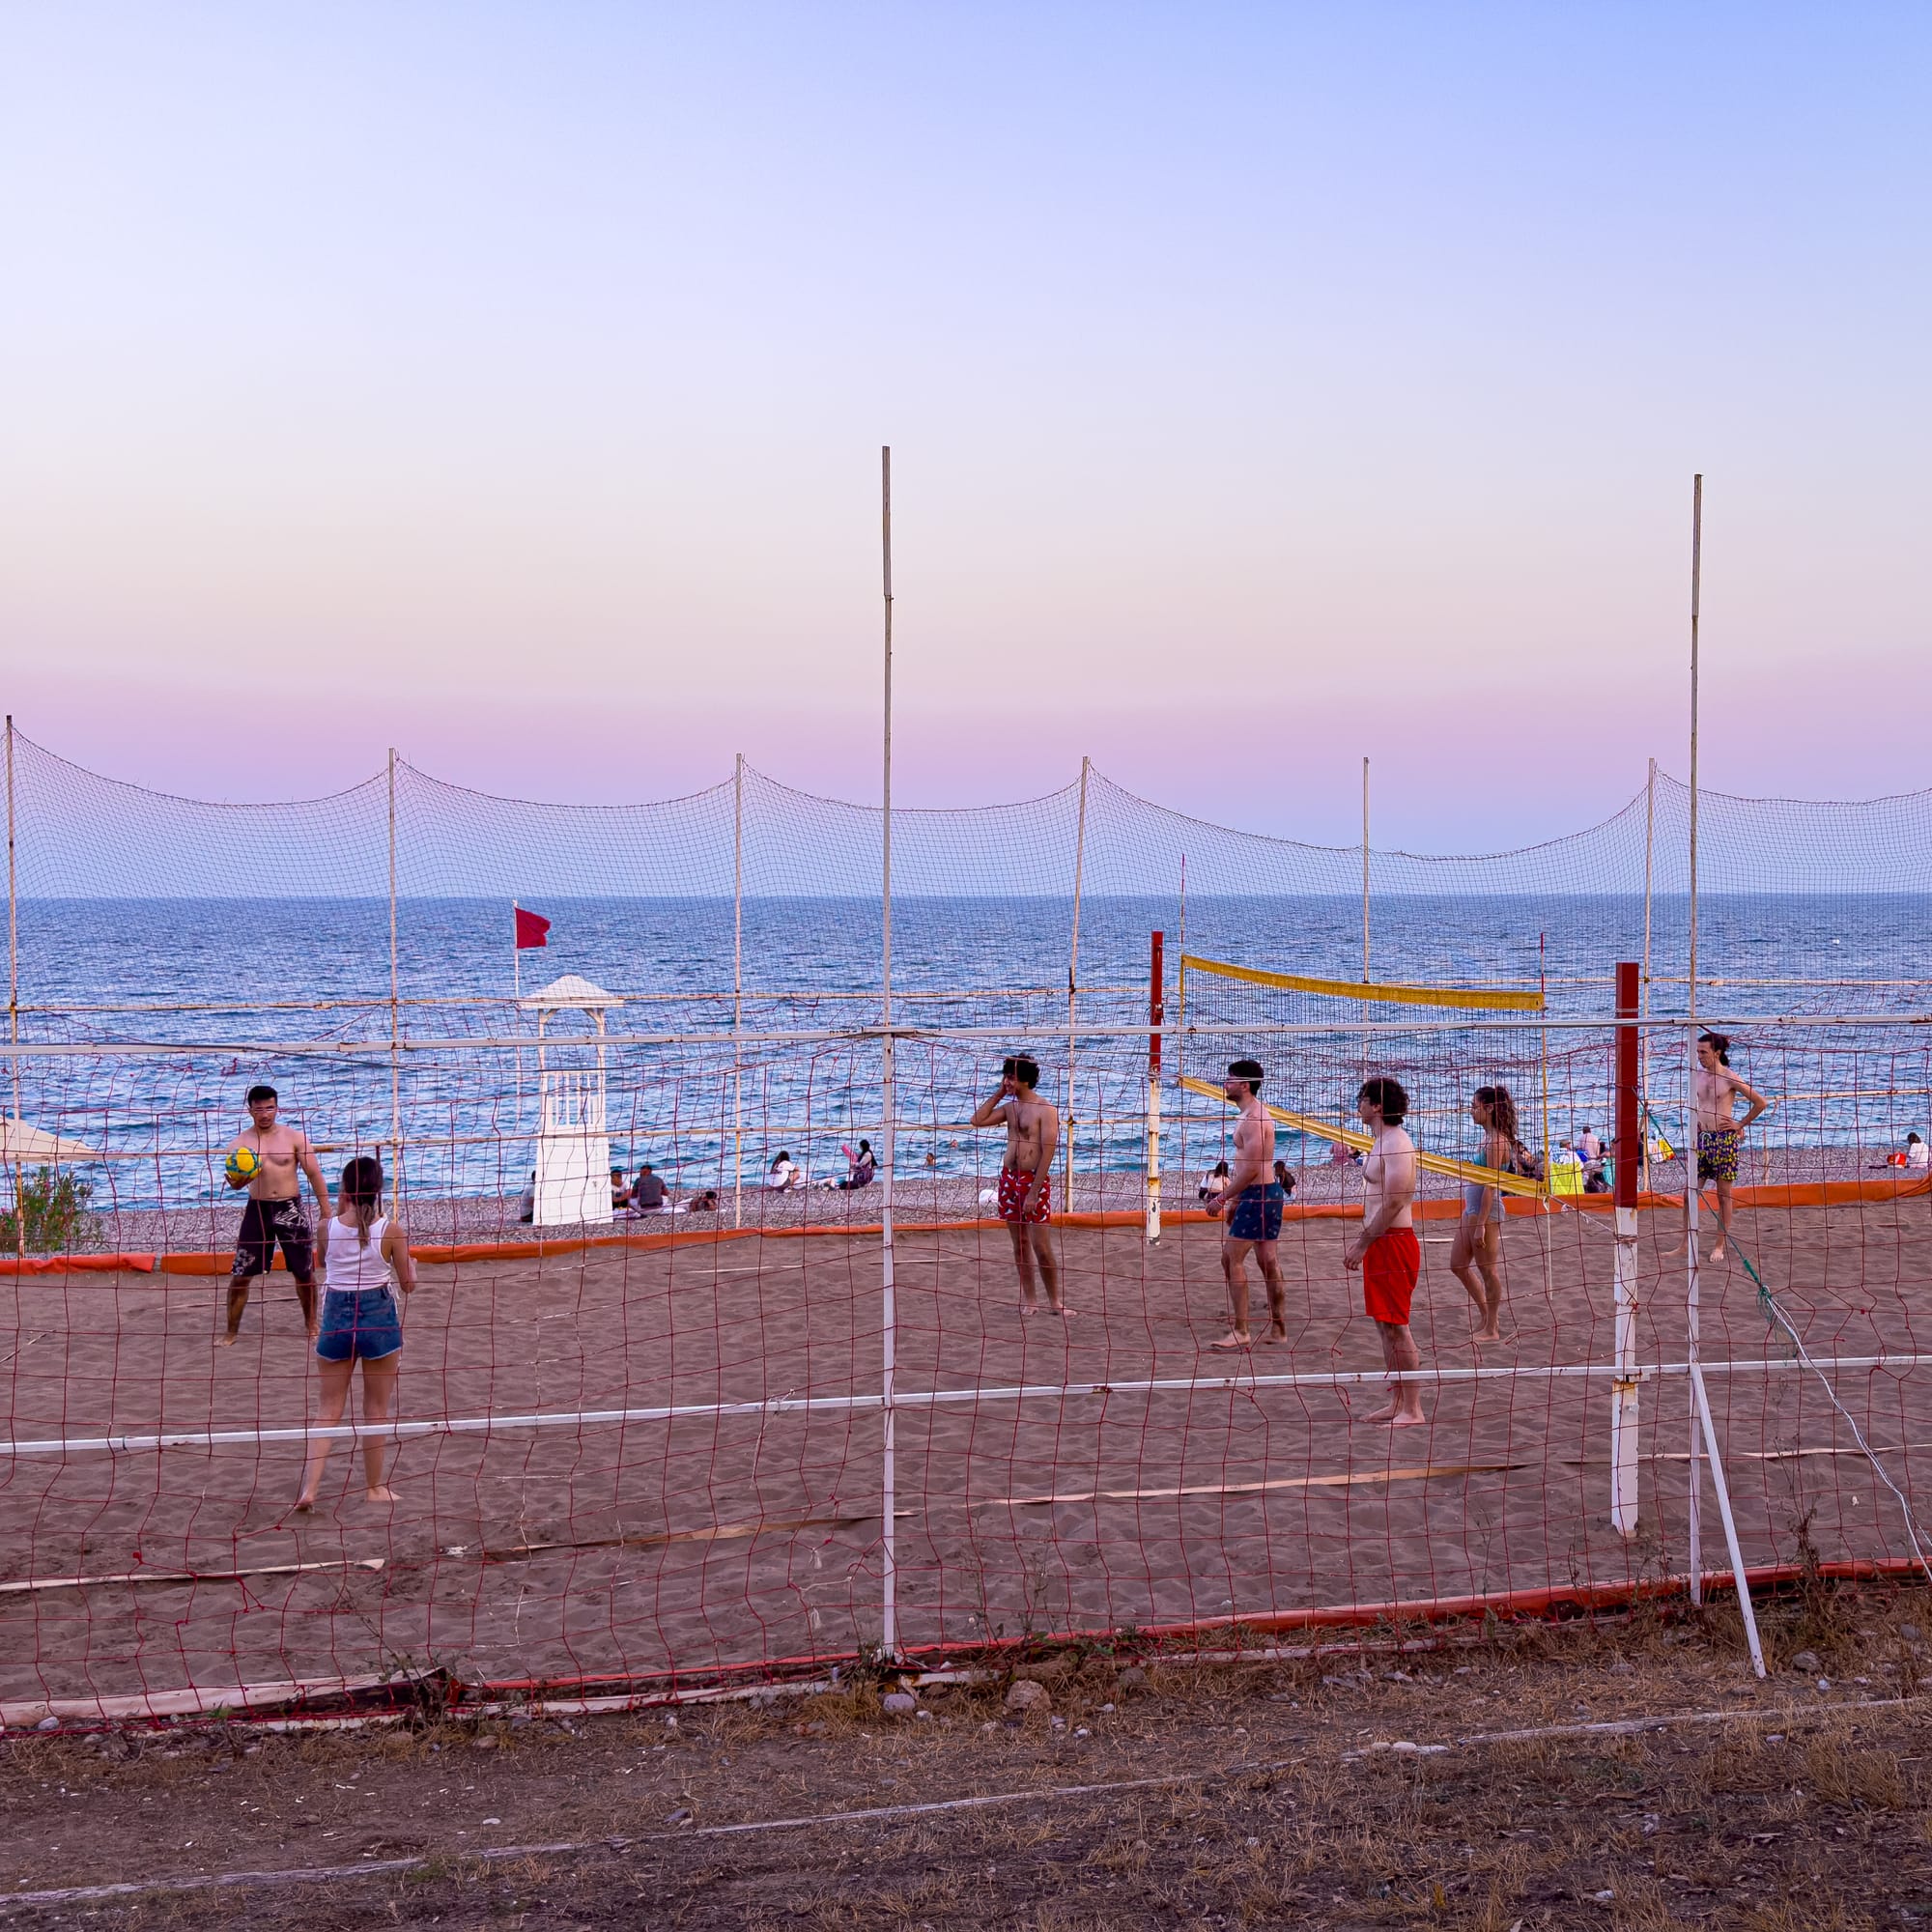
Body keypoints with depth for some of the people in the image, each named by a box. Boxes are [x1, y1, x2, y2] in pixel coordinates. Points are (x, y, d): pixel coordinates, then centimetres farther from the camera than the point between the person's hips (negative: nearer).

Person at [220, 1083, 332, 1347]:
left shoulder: (294, 1137, -3)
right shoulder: (240, 1143, -3)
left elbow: (314, 1175, 0)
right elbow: (234, 1178, -14)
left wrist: (326, 1214, -4)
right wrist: (234, 1181, -39)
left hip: (290, 1209, 0)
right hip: (258, 1209, 0)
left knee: (304, 1272, 10)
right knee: (240, 1275, -4)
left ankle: (311, 1322, 31)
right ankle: (231, 1332, 9)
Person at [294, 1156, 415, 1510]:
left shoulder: (327, 1228, -7)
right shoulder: (391, 1229, -11)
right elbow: (408, 1284, -3)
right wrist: (411, 1265, 19)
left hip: (336, 1318, 2)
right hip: (379, 1319, -2)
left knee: (329, 1409, 12)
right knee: (377, 1409, 14)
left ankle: (309, 1488, 2)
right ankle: (374, 1487, 23)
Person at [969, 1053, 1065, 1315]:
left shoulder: (1045, 1110, -13)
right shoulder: (1009, 1107, 9)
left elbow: (1048, 1154, -16)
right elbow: (978, 1120, 8)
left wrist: (1033, 1194, -19)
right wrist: (998, 1094, 3)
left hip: (1034, 1181, -6)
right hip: (1009, 1178, 6)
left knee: (1041, 1247, -6)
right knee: (1020, 1244, 9)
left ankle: (1054, 1301, 4)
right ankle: (1029, 1300, 16)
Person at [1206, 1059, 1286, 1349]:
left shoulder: (1253, 1119, -18)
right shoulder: (1256, 1114, 16)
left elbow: (1251, 1169, -22)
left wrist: (1222, 1198, -18)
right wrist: (1234, 1201, 22)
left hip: (1257, 1196, -10)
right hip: (1267, 1193, 10)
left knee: (1233, 1258, -8)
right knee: (1267, 1261, 12)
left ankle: (1240, 1331, -7)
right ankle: (1278, 1328, 16)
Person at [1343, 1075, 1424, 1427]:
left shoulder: (1396, 1144, -17)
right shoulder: (1382, 1143, 16)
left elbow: (1393, 1202, -23)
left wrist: (1362, 1243, -20)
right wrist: (1363, 1241, 19)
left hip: (1393, 1242, -10)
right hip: (1381, 1243, 10)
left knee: (1395, 1326, -8)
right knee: (1386, 1325, 13)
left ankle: (1412, 1409, -4)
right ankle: (1396, 1403, 18)